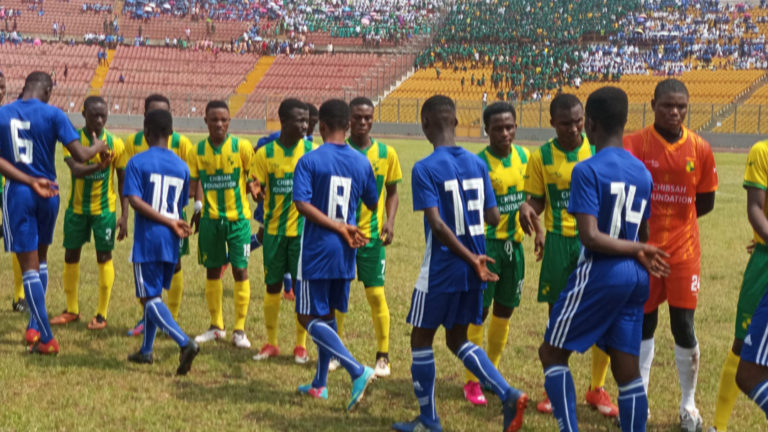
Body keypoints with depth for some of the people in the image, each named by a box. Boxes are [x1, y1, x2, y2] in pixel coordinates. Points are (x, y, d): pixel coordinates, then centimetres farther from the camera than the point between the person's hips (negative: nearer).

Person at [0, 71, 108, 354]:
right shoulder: (53, 115, -5)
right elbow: (79, 155, -11)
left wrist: (30, 181, -12)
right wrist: (98, 147, 9)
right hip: (49, 194, 1)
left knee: (29, 266, 1)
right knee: (41, 259, 22)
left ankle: (46, 339, -2)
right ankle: (35, 327, 23)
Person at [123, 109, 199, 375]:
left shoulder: (137, 162, -7)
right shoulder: (182, 166, 7)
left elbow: (135, 201, -17)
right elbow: (181, 206, 11)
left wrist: (171, 223, -17)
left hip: (147, 240, -5)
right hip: (171, 243, 5)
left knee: (150, 298, -3)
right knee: (154, 294, 19)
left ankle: (185, 343, -22)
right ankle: (146, 350, 27)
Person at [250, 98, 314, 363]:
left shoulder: (312, 152, -1)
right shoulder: (265, 153, -2)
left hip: (303, 229, 0)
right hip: (274, 229, 0)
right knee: (272, 286, 7)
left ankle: (301, 345, 14)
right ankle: (271, 343, 19)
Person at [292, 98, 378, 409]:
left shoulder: (309, 161, -10)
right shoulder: (362, 163, 2)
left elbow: (302, 203, -21)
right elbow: (373, 205, 12)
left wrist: (340, 228, -18)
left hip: (316, 252, -5)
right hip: (345, 254, 5)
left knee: (310, 317, 2)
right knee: (327, 314, 18)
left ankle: (357, 371, -13)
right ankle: (319, 384, 24)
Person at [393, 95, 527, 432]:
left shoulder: (424, 169, -13)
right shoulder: (477, 164, 4)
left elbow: (437, 224, -22)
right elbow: (493, 218, 6)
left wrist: (472, 259, -20)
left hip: (441, 271, -6)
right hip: (473, 274, 6)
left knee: (421, 339, 11)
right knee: (457, 340, 19)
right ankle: (508, 395, 3)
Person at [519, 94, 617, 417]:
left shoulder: (599, 150, -2)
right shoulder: (541, 157, 0)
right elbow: (537, 198, 3)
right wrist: (527, 209, -19)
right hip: (558, 242, 1)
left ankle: (597, 389, 17)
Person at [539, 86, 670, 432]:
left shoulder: (587, 170, -12)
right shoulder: (642, 172, 8)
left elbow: (591, 237, -19)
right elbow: (641, 234, 15)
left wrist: (640, 251, -12)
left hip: (600, 275, -6)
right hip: (635, 278, 6)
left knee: (551, 353, 9)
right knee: (627, 370, 9)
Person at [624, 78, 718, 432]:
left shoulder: (700, 149, -3)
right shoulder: (633, 145, -9)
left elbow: (705, 203, 7)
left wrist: (674, 217, 2)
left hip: (683, 251, 1)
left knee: (684, 325, 2)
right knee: (643, 323, 10)